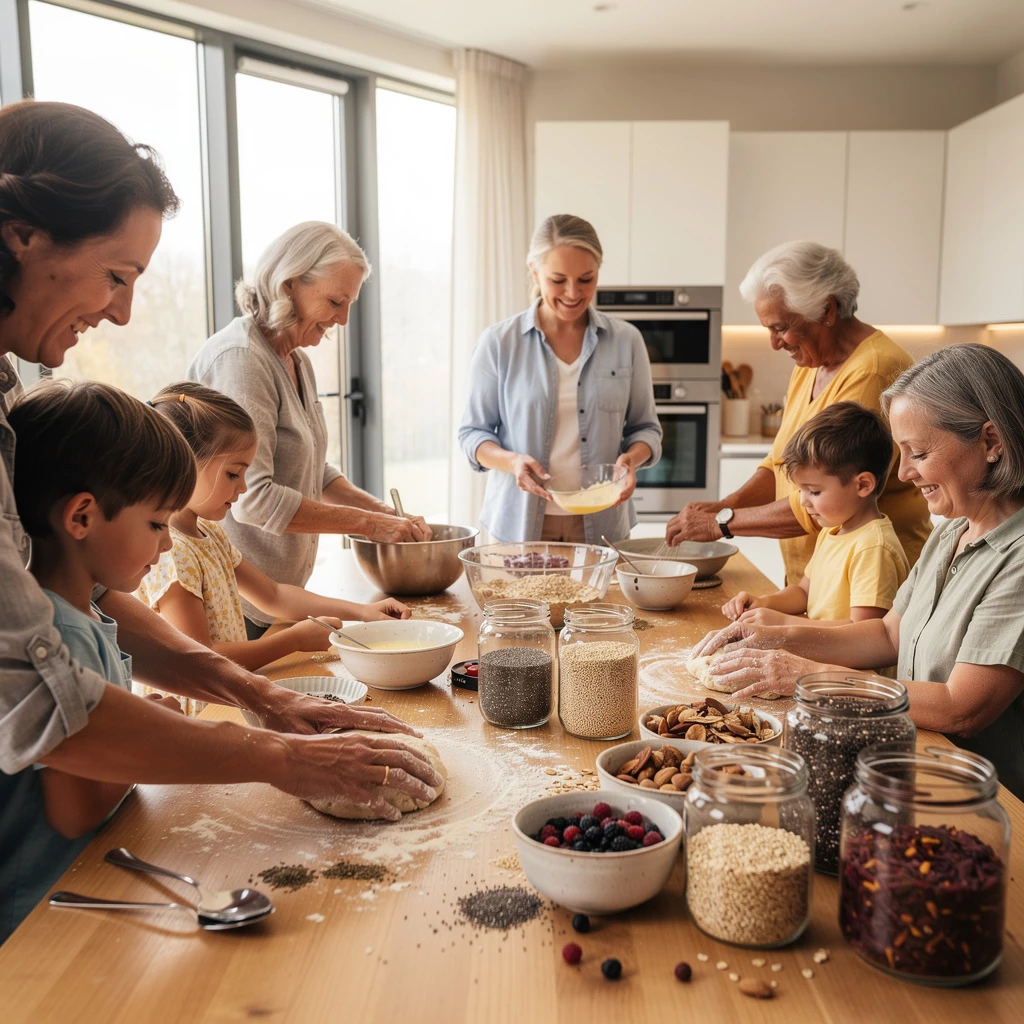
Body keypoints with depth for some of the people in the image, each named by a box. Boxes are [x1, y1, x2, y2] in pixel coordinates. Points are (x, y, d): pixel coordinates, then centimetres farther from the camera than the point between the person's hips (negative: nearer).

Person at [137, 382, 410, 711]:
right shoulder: (166, 551, -16)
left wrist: (361, 610, 12)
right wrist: (294, 639, -11)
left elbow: (272, 595, 21)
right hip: (194, 720, -9)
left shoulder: (210, 534, 14)